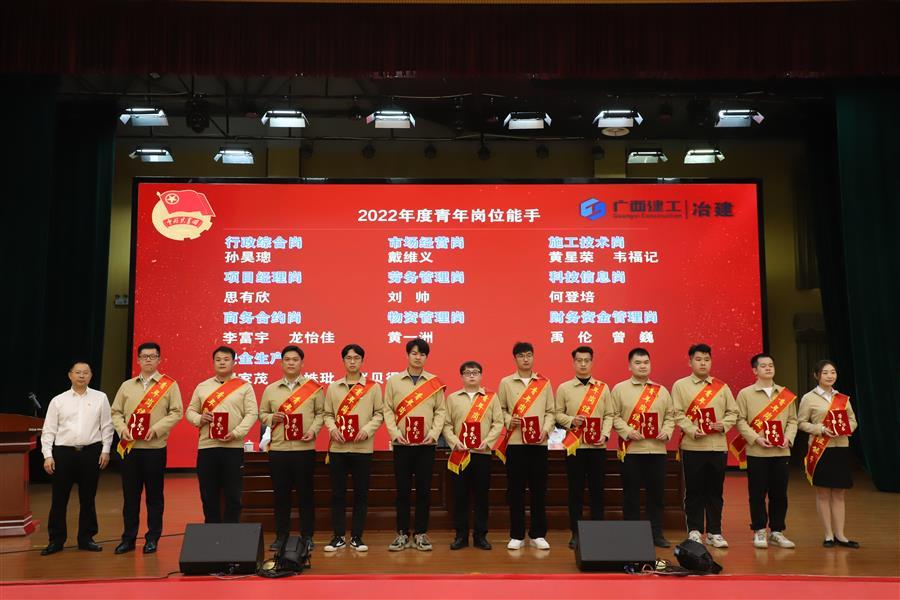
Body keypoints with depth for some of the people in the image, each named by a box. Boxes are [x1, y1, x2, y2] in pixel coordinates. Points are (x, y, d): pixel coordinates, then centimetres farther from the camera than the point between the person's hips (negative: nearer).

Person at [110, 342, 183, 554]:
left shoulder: (169, 385, 1)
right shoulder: (127, 385, 12)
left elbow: (176, 412, -4)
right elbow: (116, 412, 12)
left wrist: (156, 429, -15)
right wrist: (122, 428, -7)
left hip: (155, 447, -3)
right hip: (130, 447, 3)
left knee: (154, 495, 3)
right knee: (130, 494, 8)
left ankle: (152, 538, 14)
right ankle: (128, 538, 19)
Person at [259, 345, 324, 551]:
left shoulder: (314, 387, 4)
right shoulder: (270, 389, 10)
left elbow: (321, 413, 4)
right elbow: (262, 414, 14)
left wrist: (313, 430, -11)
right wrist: (272, 418, -7)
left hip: (304, 448, -2)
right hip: (278, 449, 2)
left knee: (305, 493, 4)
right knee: (280, 494, 8)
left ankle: (307, 536, 15)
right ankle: (281, 536, 20)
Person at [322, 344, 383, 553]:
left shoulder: (373, 387, 3)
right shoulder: (333, 387, 9)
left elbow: (379, 414, 2)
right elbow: (328, 414, 9)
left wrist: (367, 429, -13)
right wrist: (332, 428, -10)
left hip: (363, 448, -1)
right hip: (338, 448, 2)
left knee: (361, 494, 4)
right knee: (337, 493, 6)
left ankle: (356, 537, 15)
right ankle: (338, 536, 16)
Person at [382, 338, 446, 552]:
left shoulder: (435, 382, 6)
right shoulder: (394, 381, 5)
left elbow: (441, 410, 3)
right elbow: (387, 410, 1)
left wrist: (434, 433, -9)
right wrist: (395, 433, -10)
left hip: (426, 445, 0)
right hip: (402, 444, 0)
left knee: (424, 490, 4)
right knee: (403, 490, 5)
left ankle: (420, 534, 14)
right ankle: (402, 534, 15)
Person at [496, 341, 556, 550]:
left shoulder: (544, 383, 7)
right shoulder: (506, 382, 5)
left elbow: (551, 411, 7)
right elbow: (500, 409, 6)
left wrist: (546, 430, -9)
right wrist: (508, 421, -13)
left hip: (539, 443, 1)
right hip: (515, 443, -1)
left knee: (538, 488, 4)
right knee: (516, 489, 3)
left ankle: (538, 534, 15)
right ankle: (516, 535, 12)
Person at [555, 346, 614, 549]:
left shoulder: (603, 387, 7)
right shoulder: (563, 388, 4)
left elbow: (609, 415, 6)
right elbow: (558, 414, 4)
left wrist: (605, 434, -9)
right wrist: (571, 421, -14)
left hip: (597, 446, 1)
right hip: (574, 446, -1)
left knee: (597, 489, 5)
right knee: (575, 490, 4)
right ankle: (576, 532, 13)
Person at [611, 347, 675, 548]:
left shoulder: (661, 390, 11)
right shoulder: (620, 389, 1)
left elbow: (670, 415, 11)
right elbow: (614, 417, -3)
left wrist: (667, 432, -6)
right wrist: (628, 432, -15)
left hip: (657, 449, 3)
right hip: (631, 449, -3)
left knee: (656, 493, 8)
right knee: (631, 494, 4)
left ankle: (657, 534, 19)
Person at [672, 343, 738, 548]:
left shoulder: (722, 386, 11)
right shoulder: (680, 385, 1)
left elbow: (733, 411, 10)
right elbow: (677, 414, -5)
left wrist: (724, 424, -9)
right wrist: (693, 431, -18)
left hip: (718, 446, 3)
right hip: (692, 446, -3)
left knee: (715, 491, 8)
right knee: (694, 491, 4)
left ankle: (714, 532, 18)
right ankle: (694, 531, 14)